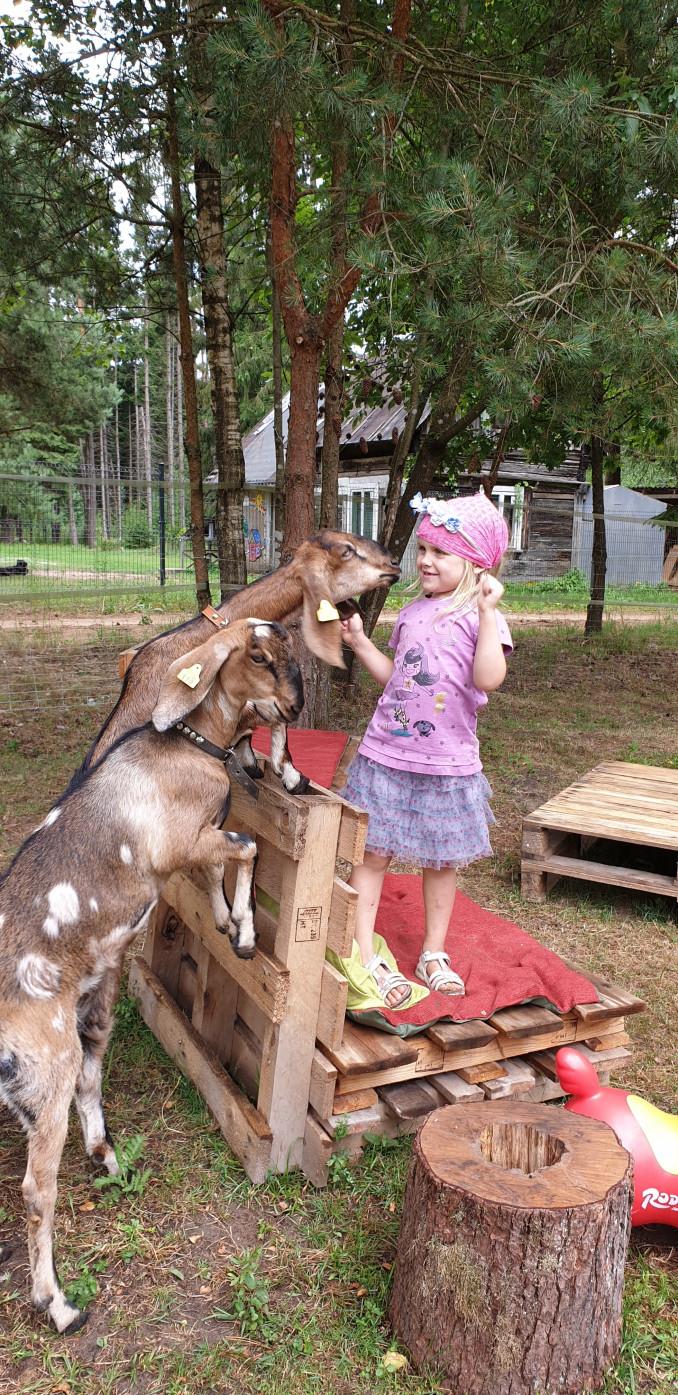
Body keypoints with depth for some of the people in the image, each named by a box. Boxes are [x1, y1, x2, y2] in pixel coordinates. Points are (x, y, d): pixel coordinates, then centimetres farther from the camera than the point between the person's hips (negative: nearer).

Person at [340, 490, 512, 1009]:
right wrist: (360, 640, 9)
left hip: (447, 764, -3)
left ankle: (434, 954, 30)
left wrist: (487, 610, -29)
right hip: (386, 755, 4)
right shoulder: (412, 612, 8)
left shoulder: (482, 617, -8)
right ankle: (365, 956, 14)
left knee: (441, 860, 12)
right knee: (372, 852, 3)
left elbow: (488, 678, -26)